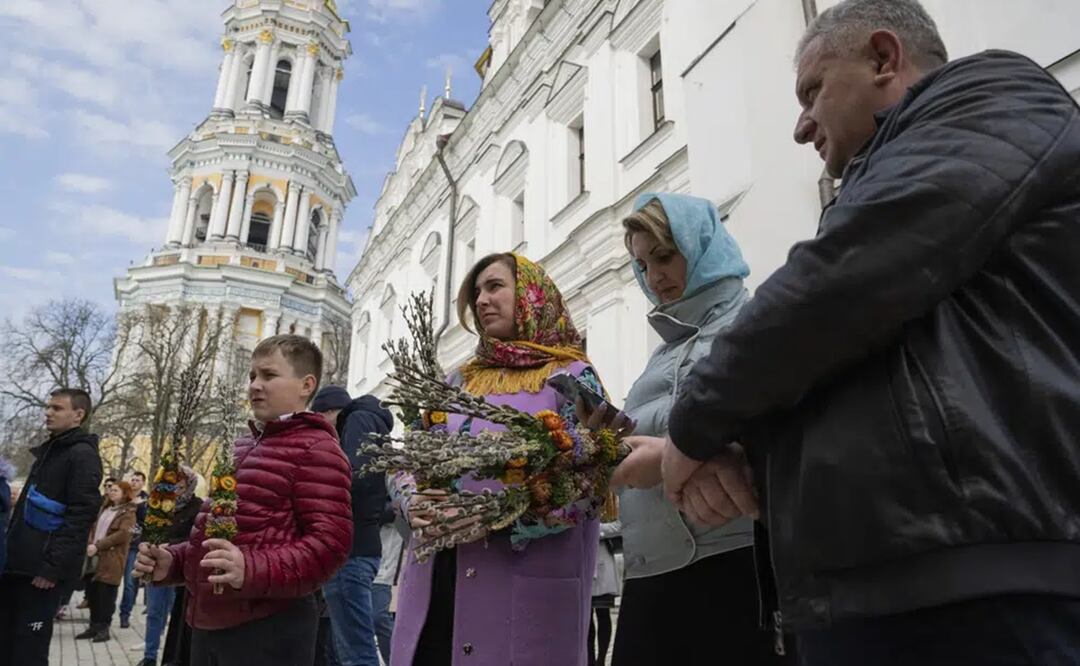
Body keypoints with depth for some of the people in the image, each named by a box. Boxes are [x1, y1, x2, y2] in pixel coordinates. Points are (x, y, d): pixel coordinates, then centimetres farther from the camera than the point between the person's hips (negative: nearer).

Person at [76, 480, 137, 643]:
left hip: (111, 559, -7)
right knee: (92, 592, 10)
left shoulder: (128, 512, -4)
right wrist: (89, 544, -4)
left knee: (106, 595, -4)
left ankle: (103, 628, 5)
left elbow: (122, 534, -15)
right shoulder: (105, 509, 20)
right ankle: (94, 626, 21)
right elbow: (94, 527, 15)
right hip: (95, 557, 7)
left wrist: (98, 546, -18)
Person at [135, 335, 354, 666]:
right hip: (207, 624, 8)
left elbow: (330, 542, -20)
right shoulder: (242, 448, 17)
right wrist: (173, 561, 10)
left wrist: (252, 570, -32)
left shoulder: (315, 448, -11)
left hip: (267, 629, -8)